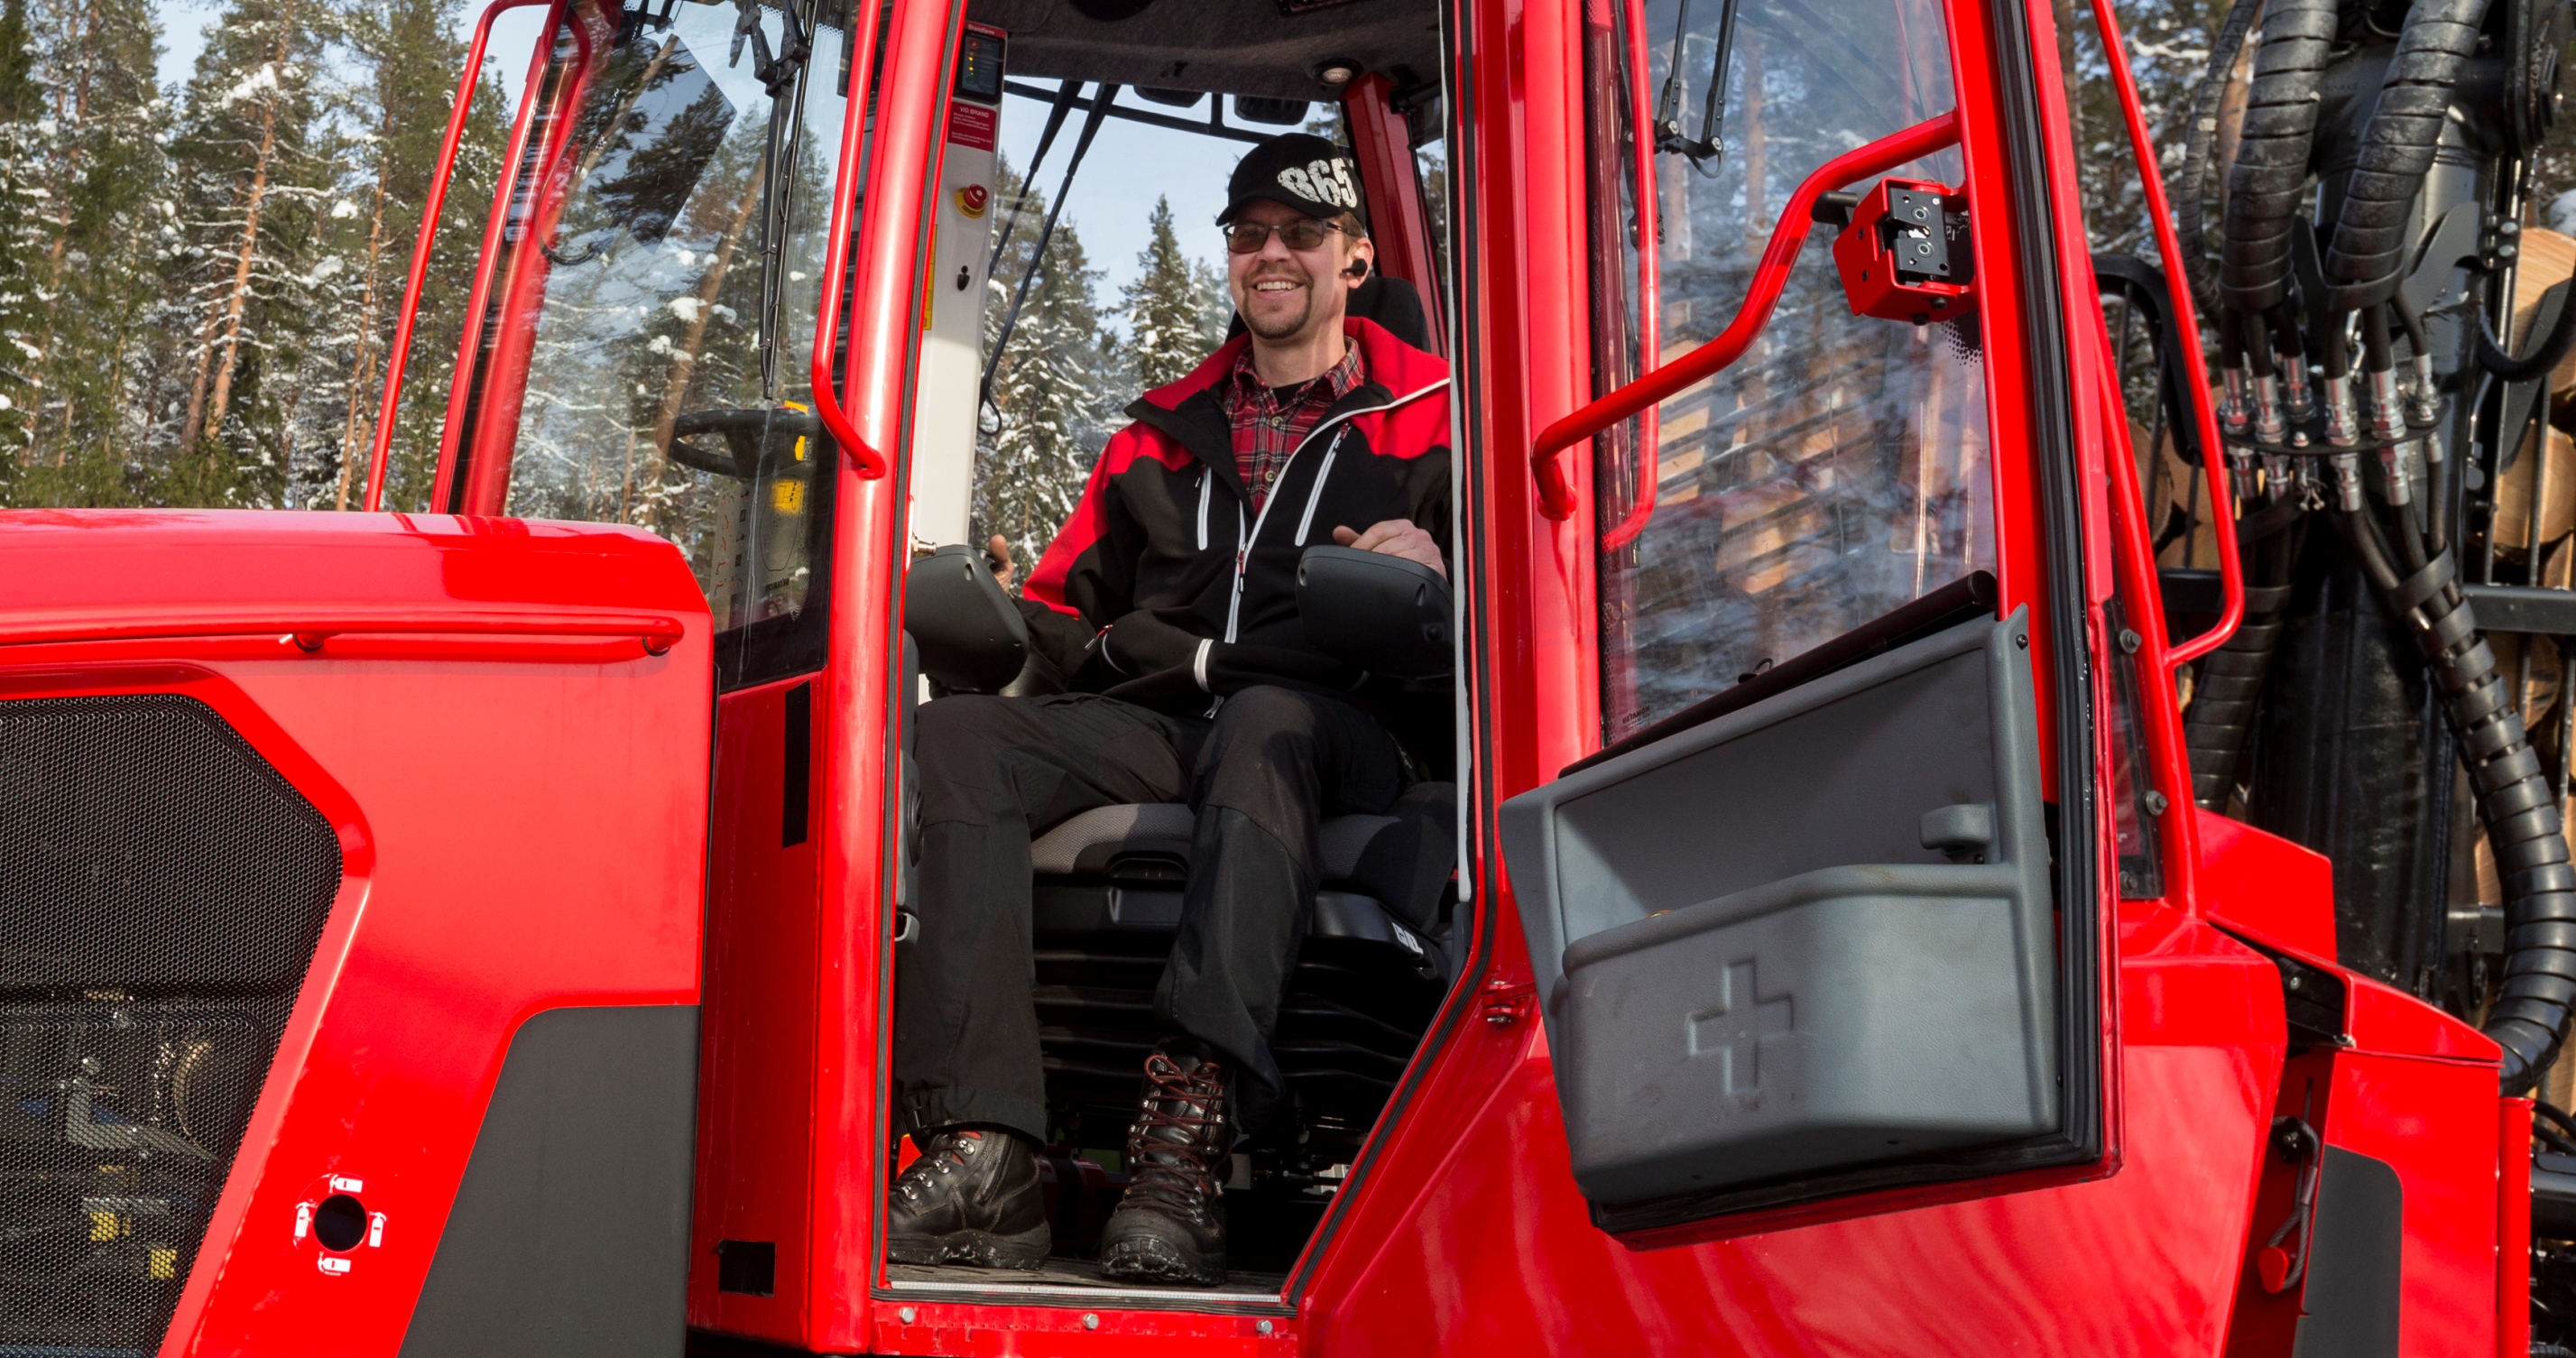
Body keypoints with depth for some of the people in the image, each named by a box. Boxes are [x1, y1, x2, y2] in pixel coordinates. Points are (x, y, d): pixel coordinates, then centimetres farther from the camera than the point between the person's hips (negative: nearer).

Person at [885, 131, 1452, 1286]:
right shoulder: (1164, 432, 30)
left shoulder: (1431, 417, 19)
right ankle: (984, 1154, -40)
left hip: (1327, 723, -4)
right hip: (1154, 721, 4)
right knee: (956, 735, -26)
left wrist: (1439, 570, -12)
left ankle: (1188, 1135, -56)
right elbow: (1061, 603, 26)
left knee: (1265, 729, -41)